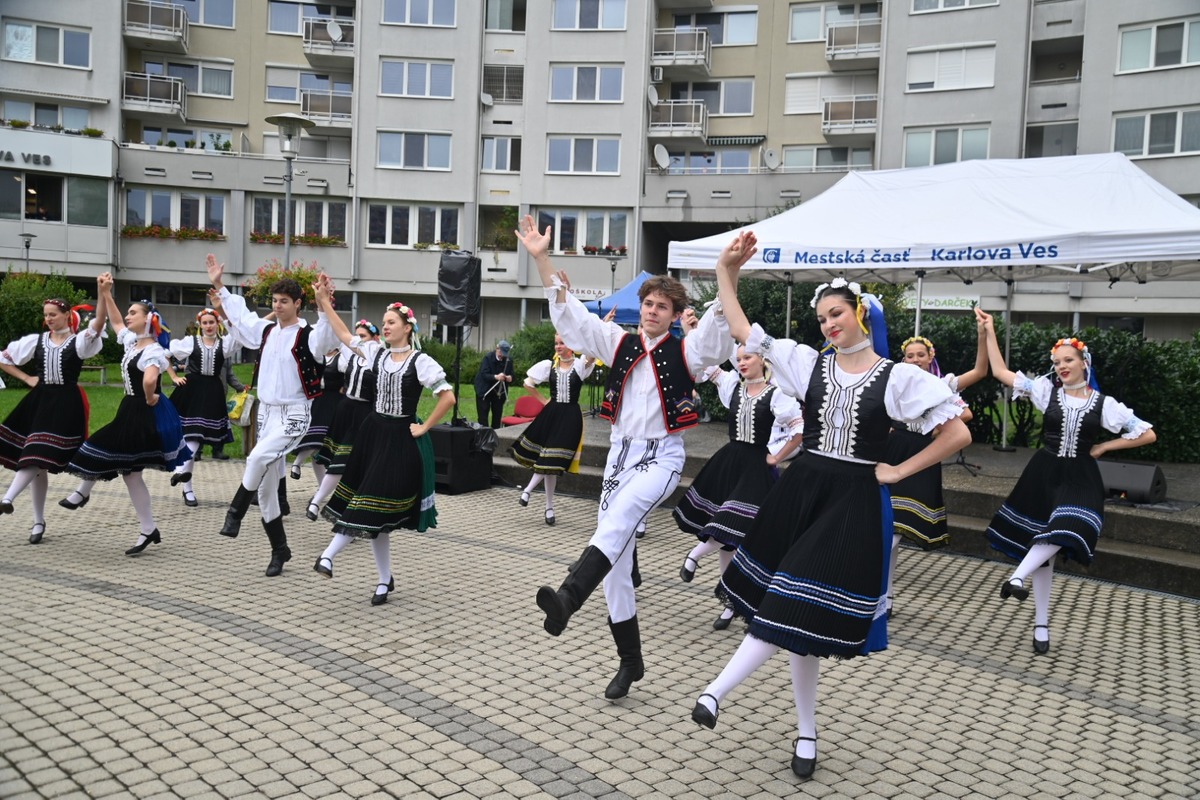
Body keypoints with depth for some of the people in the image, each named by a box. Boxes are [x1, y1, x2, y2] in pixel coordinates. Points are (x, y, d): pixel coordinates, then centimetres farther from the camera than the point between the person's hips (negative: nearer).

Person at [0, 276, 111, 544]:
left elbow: (99, 324, -22)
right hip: (40, 401, 5)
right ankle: (39, 521, 14)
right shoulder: (36, 340, 8)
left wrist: (102, 293, -36)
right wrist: (27, 379, 6)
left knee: (39, 455, -16)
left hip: (67, 404, -4)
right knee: (36, 462, 6)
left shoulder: (79, 340, -3)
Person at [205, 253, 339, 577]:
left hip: (293, 415, -7)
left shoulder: (307, 335, -10)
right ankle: (279, 549, 20)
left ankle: (235, 512, -8)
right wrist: (218, 285, 27)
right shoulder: (266, 330, 9)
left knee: (258, 458, -31)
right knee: (267, 487, 8)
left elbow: (327, 335, -32)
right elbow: (239, 313, 24)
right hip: (267, 413, 7)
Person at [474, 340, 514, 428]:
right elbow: (484, 374, -21)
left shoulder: (509, 360, 1)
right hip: (485, 391, -4)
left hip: (499, 392, 4)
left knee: (497, 416, 6)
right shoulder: (488, 358, -12)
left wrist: (510, 378, -24)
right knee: (483, 417, -4)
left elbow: (511, 375, 2)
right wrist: (496, 377, -39)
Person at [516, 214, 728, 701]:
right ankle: (630, 661, 17)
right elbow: (569, 313, 5)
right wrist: (542, 259, -5)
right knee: (616, 560, 4)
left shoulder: (685, 352, 0)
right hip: (620, 453, 5)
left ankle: (567, 598, -53)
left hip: (662, 457, -4)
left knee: (618, 518, -35)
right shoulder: (620, 343, 9)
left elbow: (720, 323, -18)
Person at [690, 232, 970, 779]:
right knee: (794, 616, 6)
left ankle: (717, 690, 2)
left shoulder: (899, 378, -4)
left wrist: (898, 471, -4)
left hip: (854, 503, -3)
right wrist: (726, 272, -7)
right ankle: (806, 733, 21)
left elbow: (957, 433, -3)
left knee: (797, 612, -8)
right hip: (800, 490, 3)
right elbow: (742, 332, 2)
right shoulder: (807, 362, 4)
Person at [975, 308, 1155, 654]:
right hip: (1044, 475, 1)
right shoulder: (1046, 390, 0)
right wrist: (990, 332, -2)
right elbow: (1001, 372, 0)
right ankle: (1041, 625, 14)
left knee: (1066, 532, -33)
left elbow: (1148, 434, 4)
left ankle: (1018, 575, -24)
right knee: (1043, 549, 5)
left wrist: (1104, 447, -1)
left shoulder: (1104, 403, -2)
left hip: (1080, 480, 0)